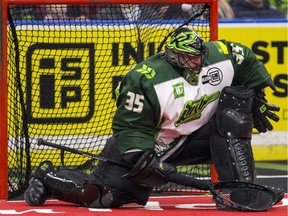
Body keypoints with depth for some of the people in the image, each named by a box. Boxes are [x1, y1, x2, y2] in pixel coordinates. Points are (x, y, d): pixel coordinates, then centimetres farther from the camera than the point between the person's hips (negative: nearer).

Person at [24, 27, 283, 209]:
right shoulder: (145, 79, -27)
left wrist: (256, 99, 7)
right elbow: (130, 126, -22)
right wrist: (144, 158, -33)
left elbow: (249, 63, 9)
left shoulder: (221, 55, -13)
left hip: (194, 136, 4)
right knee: (98, 195, -14)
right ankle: (48, 178, 16)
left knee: (234, 114, -20)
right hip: (144, 145, -4)